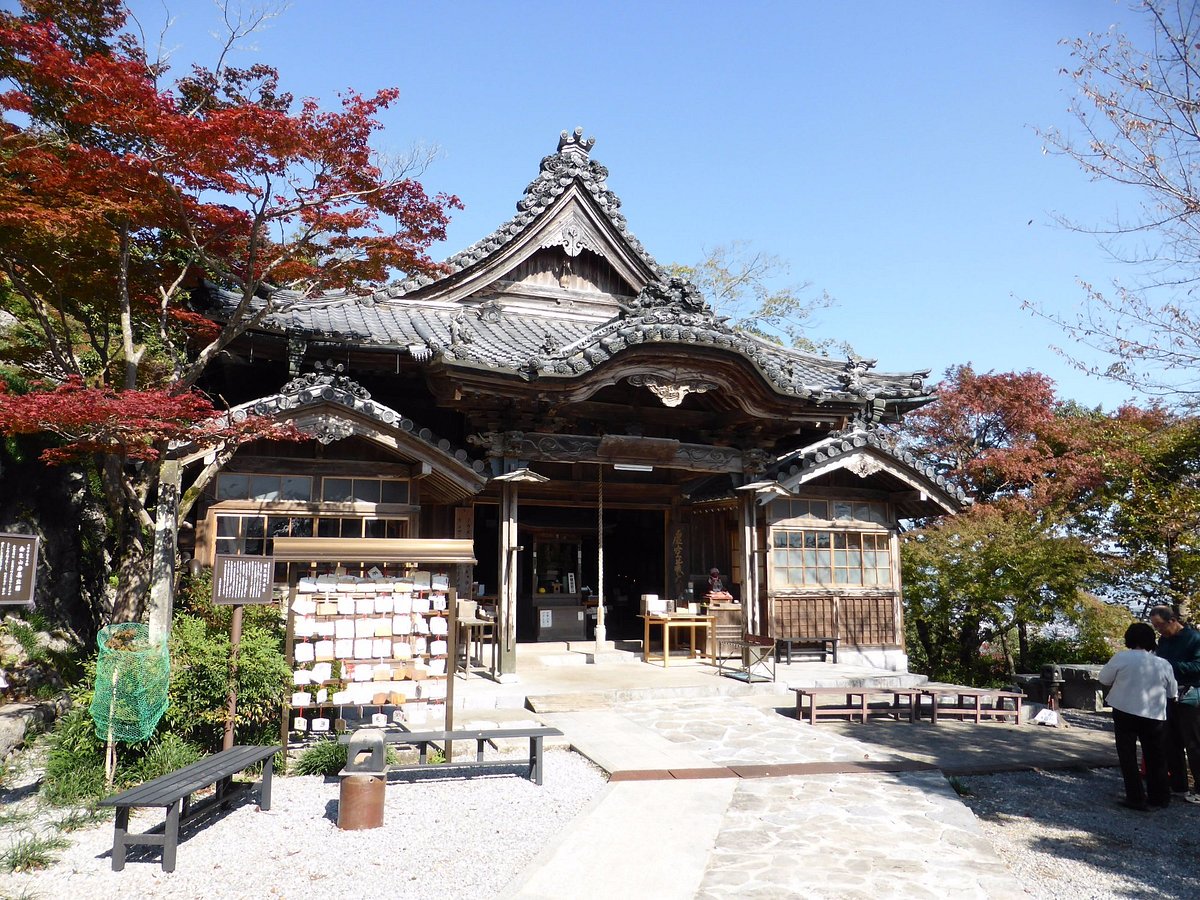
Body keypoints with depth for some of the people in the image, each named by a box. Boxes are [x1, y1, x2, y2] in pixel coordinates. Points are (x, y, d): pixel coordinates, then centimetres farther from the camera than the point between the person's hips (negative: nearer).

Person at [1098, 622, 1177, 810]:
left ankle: (1137, 798, 6)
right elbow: (1172, 692, 11)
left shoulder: (1122, 658, -9)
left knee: (1128, 757, 8)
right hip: (1155, 716, 3)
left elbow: (1104, 679, 0)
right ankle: (1160, 797, 26)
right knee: (1156, 758, 18)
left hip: (1125, 713, -3)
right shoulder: (1164, 664, 0)